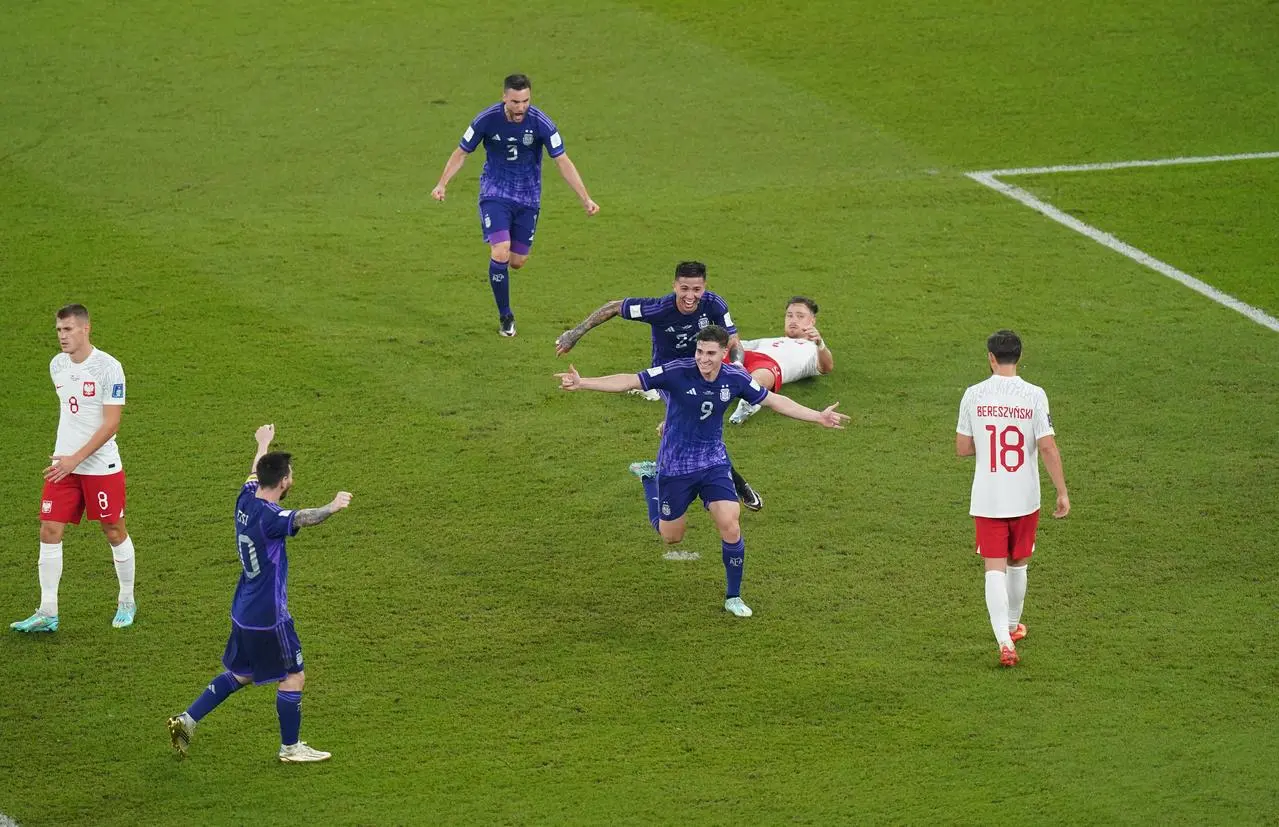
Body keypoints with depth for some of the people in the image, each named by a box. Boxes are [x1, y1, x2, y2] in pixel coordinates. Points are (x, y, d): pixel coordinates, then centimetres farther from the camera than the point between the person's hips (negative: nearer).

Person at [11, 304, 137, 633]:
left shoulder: (108, 367, -16)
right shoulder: (57, 365, 4)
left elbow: (111, 423, -17)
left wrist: (76, 459, -21)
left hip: (101, 466, -5)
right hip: (64, 464, 6)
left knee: (115, 532, 7)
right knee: (49, 532, -1)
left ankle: (127, 602, 27)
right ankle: (47, 614, 4)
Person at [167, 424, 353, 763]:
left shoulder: (246, 500, 0)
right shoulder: (269, 517, -25)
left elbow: (255, 472, 23)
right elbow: (303, 518, -47)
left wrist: (263, 445, 43)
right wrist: (332, 508, -65)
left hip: (243, 612, 9)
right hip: (269, 617, -9)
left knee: (240, 675, 22)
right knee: (293, 676, 6)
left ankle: (187, 720, 20)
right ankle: (290, 748, 17)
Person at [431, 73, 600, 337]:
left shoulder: (541, 123, -16)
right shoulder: (487, 119, -16)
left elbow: (563, 162, -12)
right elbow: (461, 152, -3)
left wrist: (585, 199, -16)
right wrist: (442, 184, -16)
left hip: (528, 197, 2)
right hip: (495, 193, -2)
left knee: (517, 260, 5)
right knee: (500, 253, -18)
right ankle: (505, 316, -1)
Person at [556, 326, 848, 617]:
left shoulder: (735, 379, -10)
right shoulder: (677, 372, -21)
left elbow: (774, 401, 3)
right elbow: (630, 381, -20)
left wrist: (819, 417, 2)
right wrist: (581, 383, -28)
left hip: (714, 463, 2)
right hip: (675, 466, -2)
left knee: (731, 528, -13)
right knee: (671, 536, 13)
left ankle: (733, 597, 8)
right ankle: (649, 477, 40)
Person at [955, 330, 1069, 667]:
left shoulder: (973, 395, -5)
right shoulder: (1034, 395, -9)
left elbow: (962, 447, 1)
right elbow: (1048, 447, -11)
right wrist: (1062, 492, -4)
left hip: (987, 498, -1)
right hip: (1025, 497, 1)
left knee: (995, 569, -2)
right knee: (1018, 564, 20)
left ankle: (1004, 642, -17)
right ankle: (1012, 626, 39)